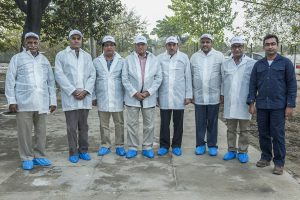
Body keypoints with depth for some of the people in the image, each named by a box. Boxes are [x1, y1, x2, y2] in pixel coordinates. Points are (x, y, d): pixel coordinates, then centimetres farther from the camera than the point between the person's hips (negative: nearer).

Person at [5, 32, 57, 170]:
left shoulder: (44, 60, 16)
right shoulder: (17, 58, 7)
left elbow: (51, 81, 15)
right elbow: (10, 81, 3)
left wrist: (53, 100, 9)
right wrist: (11, 100, -5)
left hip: (42, 102, 3)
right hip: (24, 102, -3)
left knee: (41, 131, 8)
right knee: (25, 132, 1)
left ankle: (39, 156, 21)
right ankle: (27, 158, 14)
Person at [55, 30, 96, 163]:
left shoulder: (87, 56, 14)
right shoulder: (61, 55, 4)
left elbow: (92, 75, 7)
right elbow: (59, 75, -4)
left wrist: (85, 91, -7)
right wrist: (73, 91, -12)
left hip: (85, 97, 3)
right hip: (70, 97, -3)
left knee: (83, 126, 9)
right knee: (72, 127, 1)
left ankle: (83, 150, 19)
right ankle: (73, 152, 12)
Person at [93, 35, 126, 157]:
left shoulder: (121, 61, 3)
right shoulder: (96, 62, 7)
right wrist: (93, 97, 4)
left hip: (117, 99, -1)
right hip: (102, 99, 1)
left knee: (119, 123, 5)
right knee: (104, 124, 9)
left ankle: (119, 146, 17)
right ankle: (105, 146, 21)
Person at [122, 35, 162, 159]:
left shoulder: (154, 60, 4)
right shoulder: (129, 59, 0)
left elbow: (158, 78, 2)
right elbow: (125, 78, -2)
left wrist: (148, 92, -8)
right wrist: (134, 93, -10)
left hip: (149, 97, 1)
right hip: (132, 97, -1)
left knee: (149, 125, 7)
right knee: (132, 124, 4)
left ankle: (147, 147, 20)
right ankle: (132, 148, 16)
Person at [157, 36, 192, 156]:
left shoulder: (184, 58, 3)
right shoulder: (160, 58, 3)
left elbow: (188, 77, 3)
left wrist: (189, 95, 0)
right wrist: (156, 95, 3)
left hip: (179, 96, 0)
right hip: (164, 96, 0)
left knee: (178, 123, 8)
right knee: (164, 122, 7)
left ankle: (176, 145, 22)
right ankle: (164, 145, 20)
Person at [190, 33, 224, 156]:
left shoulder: (219, 56, 0)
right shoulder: (194, 57, 6)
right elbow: (191, 76, 7)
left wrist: (222, 93, -3)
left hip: (214, 96, -1)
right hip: (199, 96, 1)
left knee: (212, 122, 8)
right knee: (200, 122, 8)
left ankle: (212, 145, 20)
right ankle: (200, 145, 20)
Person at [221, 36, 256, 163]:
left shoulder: (252, 63, -5)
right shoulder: (225, 64, 7)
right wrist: (222, 95, 10)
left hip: (244, 103, -3)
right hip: (229, 102, 3)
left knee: (244, 130, 8)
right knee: (230, 129, 12)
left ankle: (243, 152, 20)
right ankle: (231, 150, 24)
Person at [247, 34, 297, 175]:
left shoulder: (286, 63, 1)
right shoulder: (258, 64, 9)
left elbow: (292, 85, -1)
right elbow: (253, 84, 9)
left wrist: (290, 105, -7)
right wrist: (251, 103, 2)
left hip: (278, 106, -3)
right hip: (262, 106, 3)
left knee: (277, 135, 1)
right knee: (263, 134, 10)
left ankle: (279, 163, 13)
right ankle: (265, 157, 26)